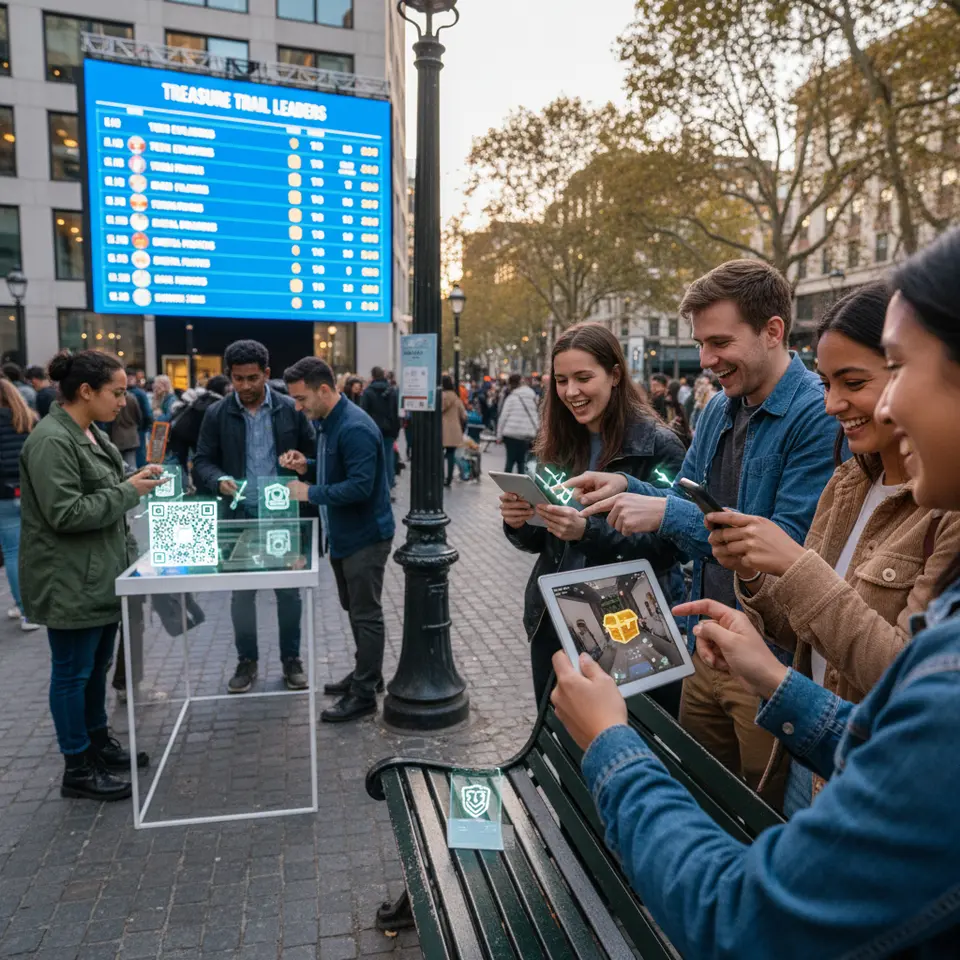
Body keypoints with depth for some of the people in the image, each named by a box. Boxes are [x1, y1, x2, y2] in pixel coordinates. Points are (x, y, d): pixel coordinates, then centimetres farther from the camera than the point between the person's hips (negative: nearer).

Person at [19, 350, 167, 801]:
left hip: (100, 574, 9)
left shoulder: (91, 434, 10)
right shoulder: (51, 441, -20)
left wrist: (136, 482, 7)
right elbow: (65, 513, -24)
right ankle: (77, 769, 18)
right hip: (69, 582, -9)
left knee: (97, 665, 20)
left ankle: (97, 741, 36)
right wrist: (127, 491, -19)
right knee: (73, 671, 4)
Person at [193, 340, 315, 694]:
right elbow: (202, 463, -1)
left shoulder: (291, 409, -2)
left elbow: (313, 454, 4)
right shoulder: (216, 414, 0)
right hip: (240, 517, 1)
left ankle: (291, 659, 25)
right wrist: (220, 480, -22)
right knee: (241, 593, 11)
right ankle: (247, 660, 28)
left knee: (288, 590, 9)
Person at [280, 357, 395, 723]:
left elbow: (360, 486, -28)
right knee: (354, 609, 20)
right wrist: (308, 466, 2)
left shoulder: (355, 428, -23)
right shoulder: (328, 422, 8)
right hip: (343, 534, 10)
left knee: (366, 614, 1)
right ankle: (366, 672, 36)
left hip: (365, 536, -10)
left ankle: (364, 694, 12)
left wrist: (311, 493, -20)